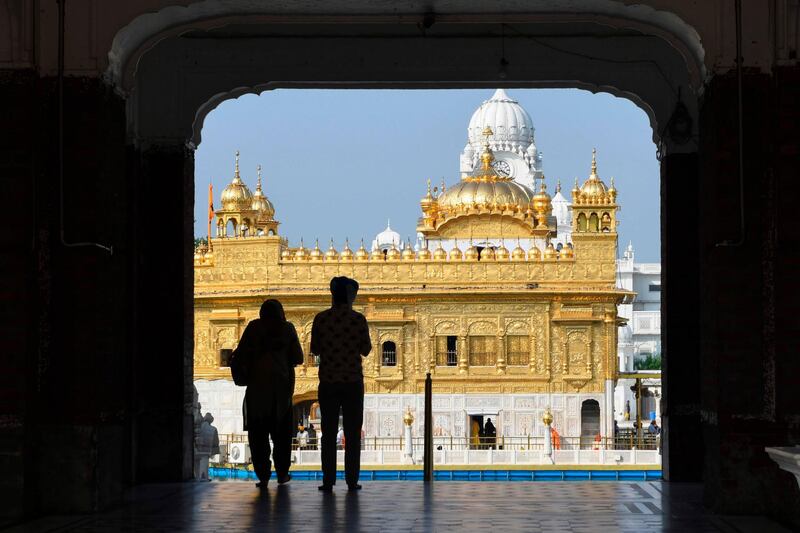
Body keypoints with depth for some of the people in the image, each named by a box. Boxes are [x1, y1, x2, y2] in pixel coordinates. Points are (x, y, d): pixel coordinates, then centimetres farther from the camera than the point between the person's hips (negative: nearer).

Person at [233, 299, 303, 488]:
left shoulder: (254, 327, 1)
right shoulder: (288, 329, 4)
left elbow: (240, 354, -6)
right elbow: (298, 358, 4)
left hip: (257, 384, -1)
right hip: (282, 385, 2)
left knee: (258, 432, 1)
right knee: (281, 432, 13)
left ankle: (263, 475, -6)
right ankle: (282, 473, 15)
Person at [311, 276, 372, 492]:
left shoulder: (321, 318, -3)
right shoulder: (358, 319, -6)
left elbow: (314, 349, 4)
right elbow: (366, 350, 0)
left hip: (328, 382, 1)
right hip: (353, 381, -1)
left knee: (329, 432, 5)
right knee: (352, 433, 5)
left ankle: (328, 480, 0)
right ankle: (352, 480, 1)